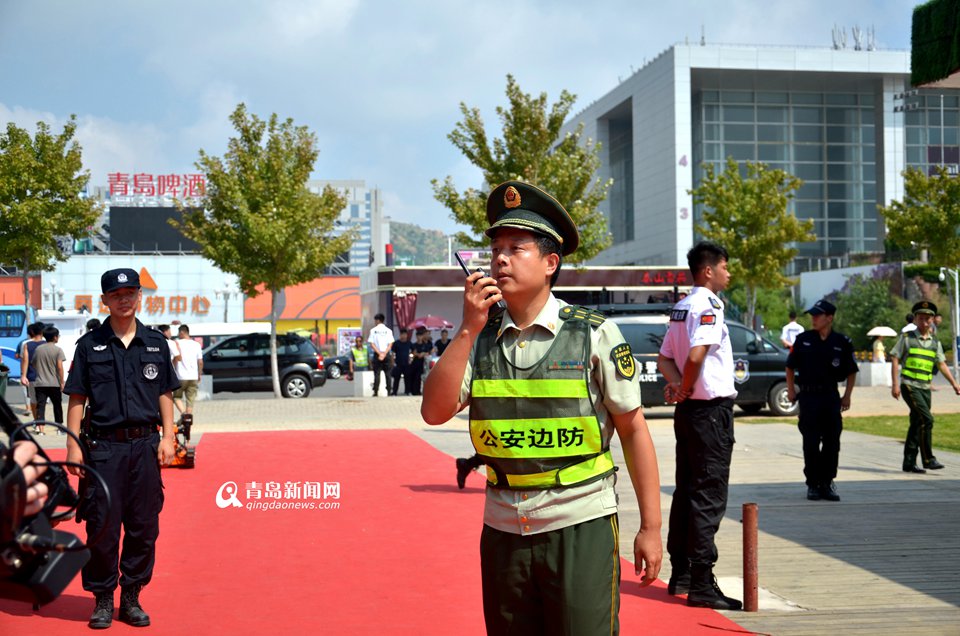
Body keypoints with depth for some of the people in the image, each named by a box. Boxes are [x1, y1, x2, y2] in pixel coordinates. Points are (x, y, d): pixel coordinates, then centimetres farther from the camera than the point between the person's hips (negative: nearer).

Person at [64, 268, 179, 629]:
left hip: (145, 446, 2)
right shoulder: (90, 344, 2)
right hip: (103, 446, -2)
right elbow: (76, 398, 1)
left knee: (144, 527, 5)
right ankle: (103, 600, 13)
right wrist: (73, 446, -5)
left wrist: (167, 438, 2)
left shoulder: (156, 343, 9)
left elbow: (164, 394, 12)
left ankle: (131, 598, 17)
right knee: (102, 526, 0)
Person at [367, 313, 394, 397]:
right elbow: (390, 344, -5)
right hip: (387, 354, 1)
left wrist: (379, 353, -9)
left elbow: (372, 344, -6)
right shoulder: (388, 330, 2)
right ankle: (388, 392, 1)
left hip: (377, 355, -1)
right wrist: (384, 353, -9)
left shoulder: (373, 330, -1)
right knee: (387, 374, 4)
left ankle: (376, 392, -3)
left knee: (377, 373, 1)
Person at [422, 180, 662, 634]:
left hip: (580, 527, -3)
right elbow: (434, 412, -7)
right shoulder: (479, 339, 4)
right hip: (503, 528, 4)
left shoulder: (594, 335, -4)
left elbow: (633, 430, -2)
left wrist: (650, 527, -4)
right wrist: (468, 328, -13)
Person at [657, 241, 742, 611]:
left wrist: (678, 385, -2)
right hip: (711, 409, -9)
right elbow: (696, 354, -28)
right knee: (709, 495, -7)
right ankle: (701, 584, -5)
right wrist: (686, 387, -13)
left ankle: (681, 573, 21)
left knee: (686, 491, 14)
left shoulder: (681, 308, 14)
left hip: (687, 410, 9)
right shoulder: (708, 306, -15)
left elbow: (664, 359, 15)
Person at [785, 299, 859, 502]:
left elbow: (852, 371, 10)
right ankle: (813, 485, 10)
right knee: (811, 444, 0)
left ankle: (827, 483, 15)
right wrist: (791, 390, 6)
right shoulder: (803, 339, 1)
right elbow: (790, 367, 11)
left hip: (831, 396, 1)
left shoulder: (842, 342, 0)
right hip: (808, 396, -1)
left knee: (832, 443, 3)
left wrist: (847, 396, 5)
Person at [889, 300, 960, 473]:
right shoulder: (906, 338, -2)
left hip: (925, 388, 5)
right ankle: (928, 459, -13)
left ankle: (909, 462, 14)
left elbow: (942, 364, 12)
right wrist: (895, 384, -9)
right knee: (926, 419, -18)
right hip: (909, 386, -5)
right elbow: (895, 359, -2)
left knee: (917, 424, 7)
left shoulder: (935, 343, 11)